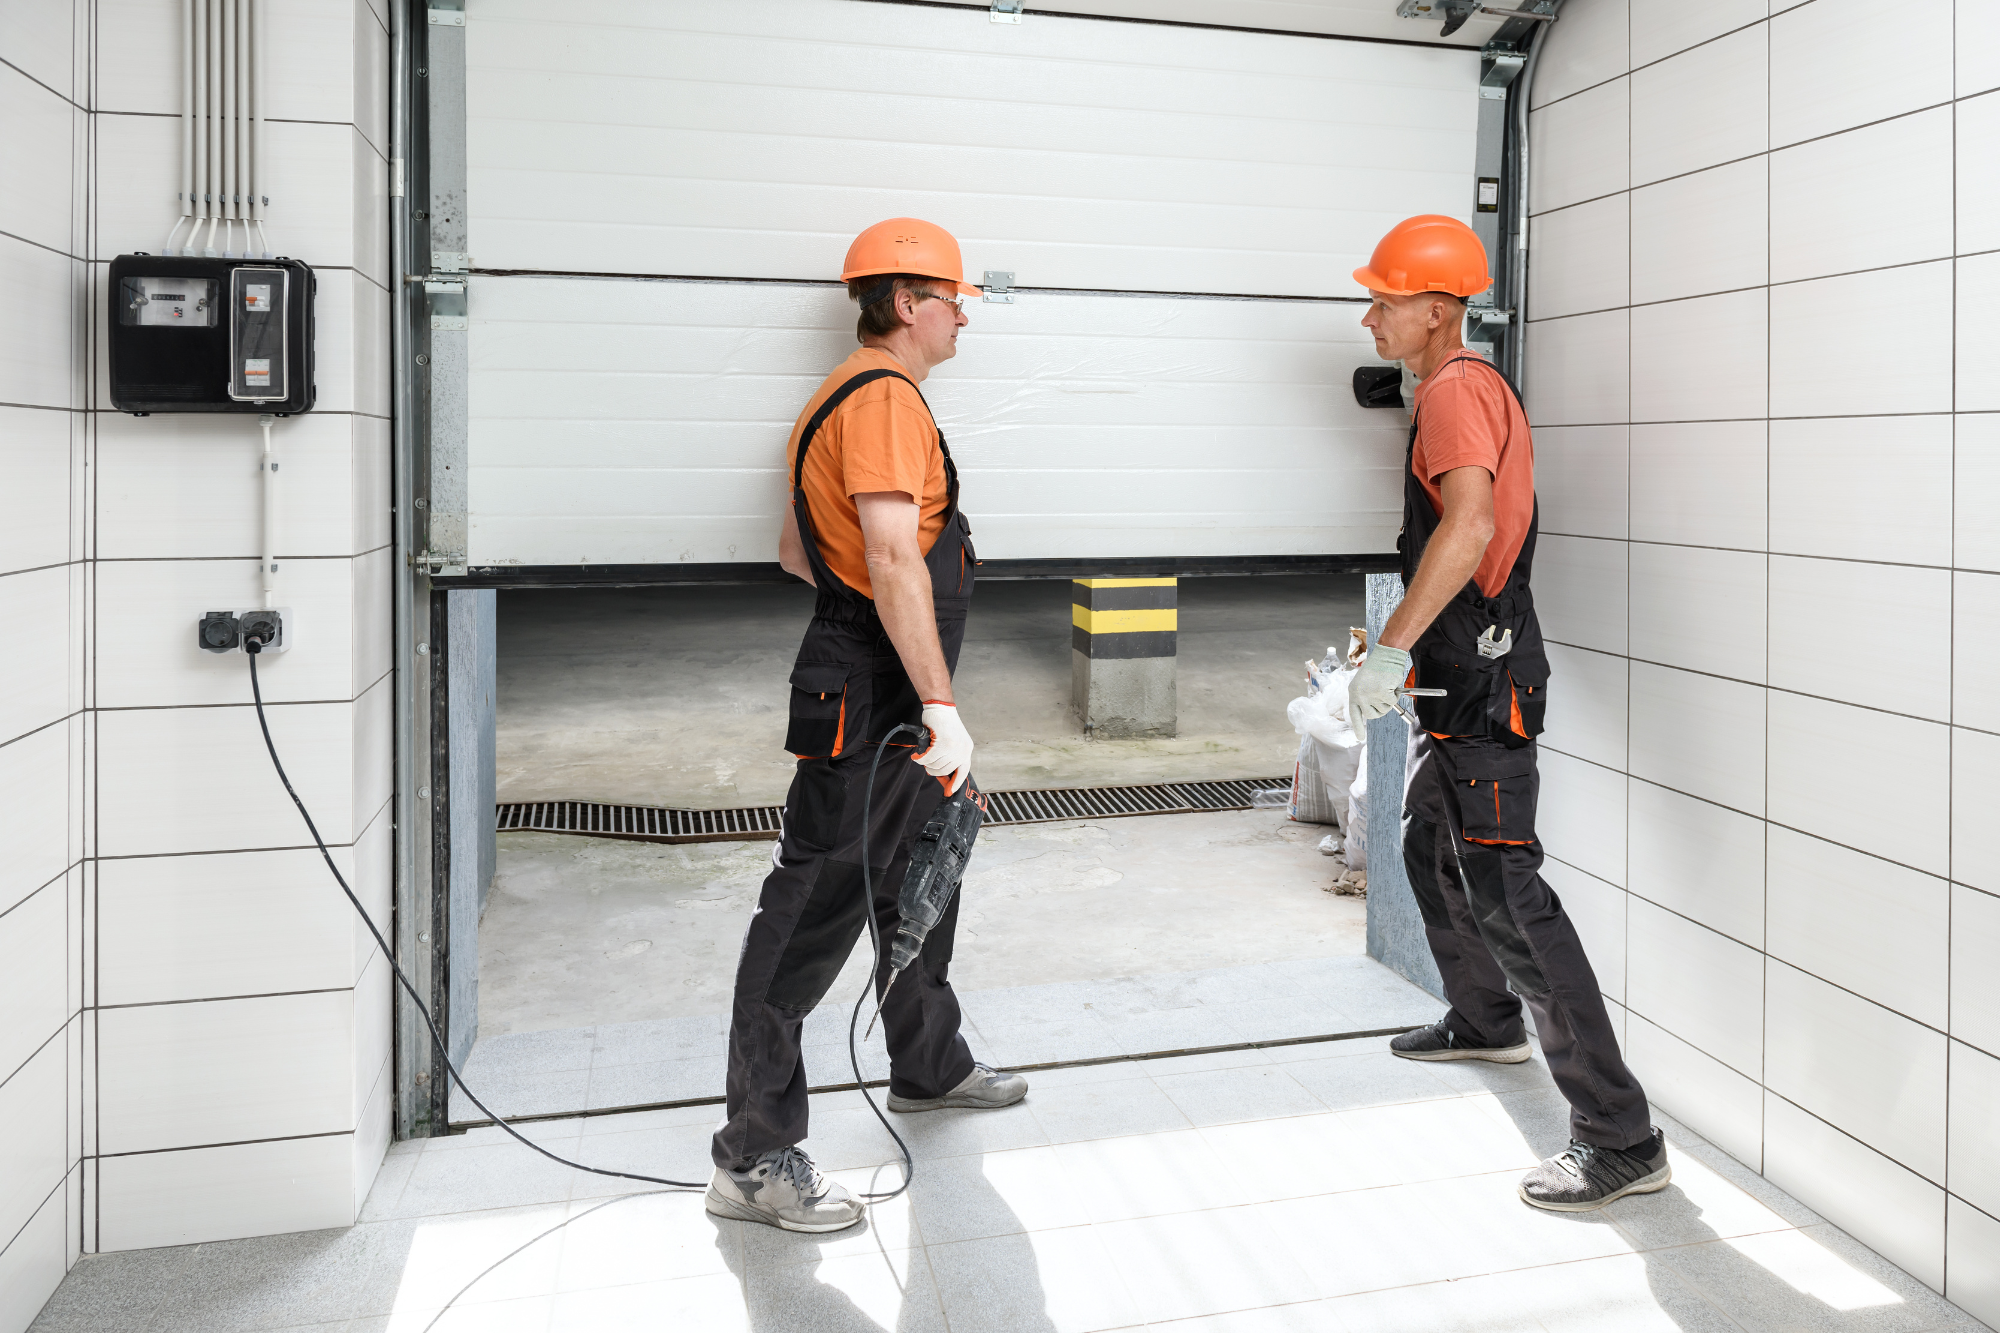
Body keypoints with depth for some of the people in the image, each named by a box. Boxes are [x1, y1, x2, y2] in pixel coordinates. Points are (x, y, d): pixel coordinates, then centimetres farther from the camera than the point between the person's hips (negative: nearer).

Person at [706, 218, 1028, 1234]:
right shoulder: (886, 398, -16)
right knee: (812, 913, -8)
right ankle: (754, 1159, 0)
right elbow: (893, 559, -28)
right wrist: (942, 708, -30)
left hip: (892, 700, 11)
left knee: (922, 876, 23)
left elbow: (794, 549, 24)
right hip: (865, 701, -11)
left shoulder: (847, 398, 18)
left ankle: (930, 1066, 42)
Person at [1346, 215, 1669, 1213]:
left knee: (1503, 893, -13)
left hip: (1482, 683, -11)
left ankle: (1622, 1137, -8)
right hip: (1462, 680, 11)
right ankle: (1486, 1024, 46)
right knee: (1430, 856, 25)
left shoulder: (1456, 391, -15)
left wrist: (1391, 648, -33)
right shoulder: (1464, 388, 18)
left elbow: (1469, 528, -33)